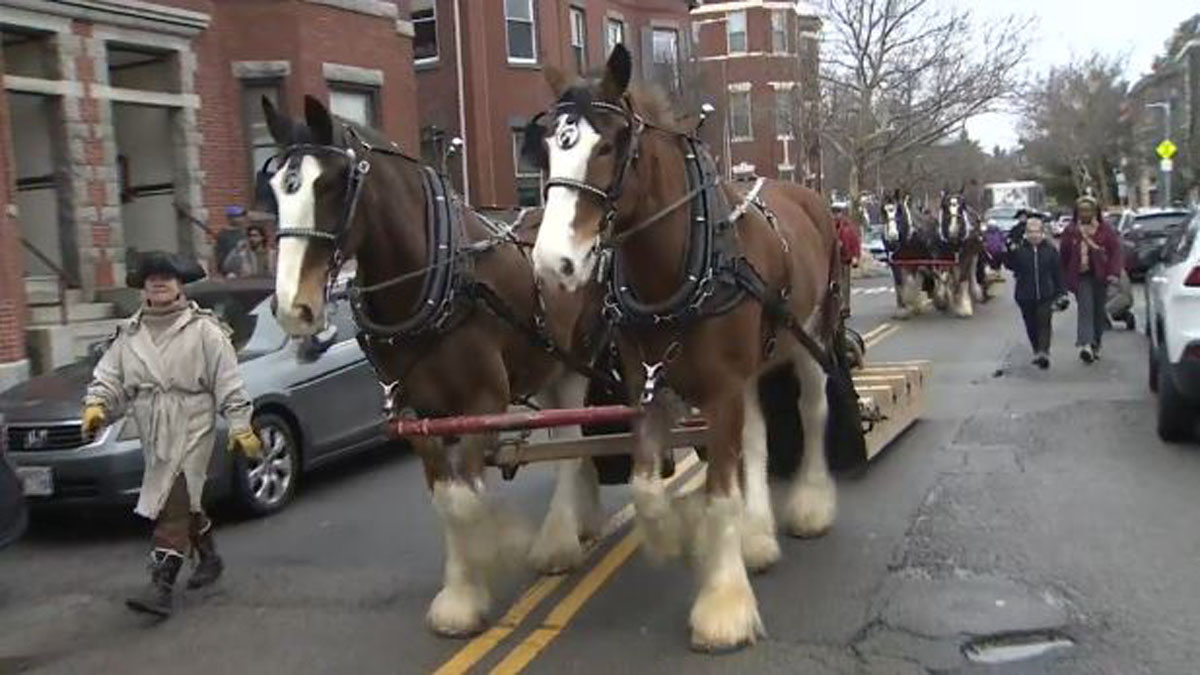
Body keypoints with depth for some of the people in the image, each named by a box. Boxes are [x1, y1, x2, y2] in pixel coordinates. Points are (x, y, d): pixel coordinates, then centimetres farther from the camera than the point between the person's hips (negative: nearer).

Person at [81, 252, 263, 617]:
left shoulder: (203, 328, -4)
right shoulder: (129, 333, 11)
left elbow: (228, 382, -6)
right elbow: (109, 376, 9)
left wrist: (240, 426, -9)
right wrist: (97, 405, -11)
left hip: (192, 428, -6)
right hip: (154, 433, 6)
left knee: (174, 505, -12)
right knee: (185, 502, 18)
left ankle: (161, 587, -12)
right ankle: (209, 558, 39)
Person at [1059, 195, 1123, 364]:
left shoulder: (1105, 229, 1)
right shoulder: (1070, 231, 1)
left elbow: (1115, 250, -2)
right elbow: (1064, 255, 6)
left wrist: (1114, 272, -14)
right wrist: (1065, 278, 6)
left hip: (1100, 275, 1)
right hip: (1081, 276, -1)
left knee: (1099, 310, 9)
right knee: (1085, 308, -16)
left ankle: (1096, 345, 23)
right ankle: (1085, 344, -27)